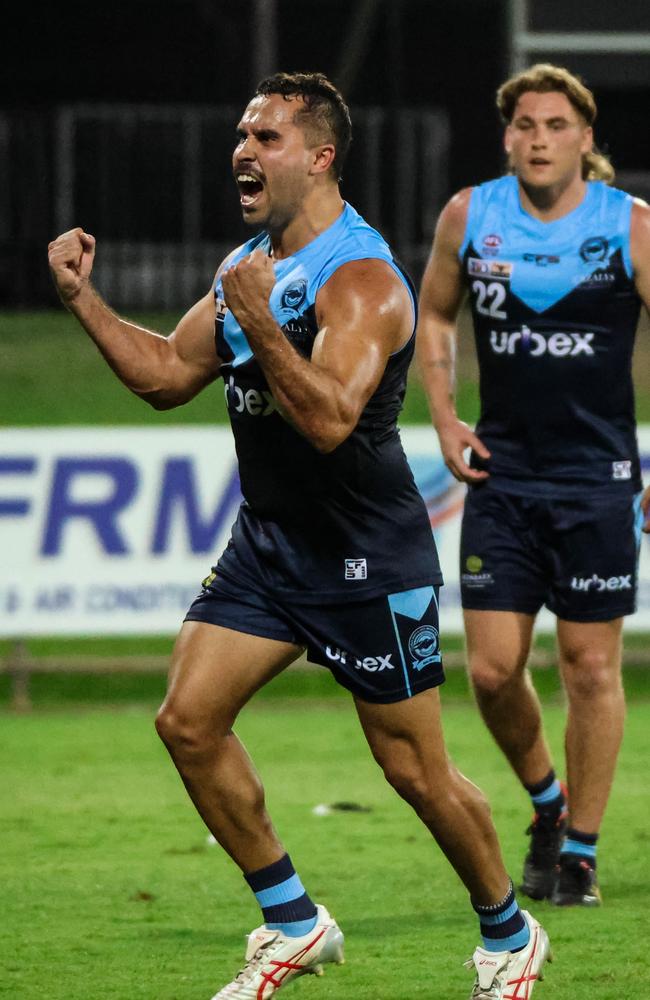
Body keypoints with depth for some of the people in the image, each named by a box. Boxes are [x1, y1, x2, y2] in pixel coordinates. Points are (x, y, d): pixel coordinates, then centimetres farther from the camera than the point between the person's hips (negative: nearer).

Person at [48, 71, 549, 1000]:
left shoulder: (363, 281, -20)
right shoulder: (246, 266, 8)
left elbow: (330, 419, -32)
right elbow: (167, 375, 14)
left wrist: (259, 322, -39)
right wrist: (84, 299, 6)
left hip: (369, 560, -8)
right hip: (268, 541, 8)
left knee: (415, 768, 0)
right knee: (187, 720, -4)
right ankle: (294, 924, 9)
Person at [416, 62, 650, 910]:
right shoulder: (468, 218, 1)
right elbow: (434, 315, 18)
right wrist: (445, 420, 7)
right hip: (502, 474, 2)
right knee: (493, 669, -1)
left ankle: (580, 851, 12)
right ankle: (547, 803, 26)